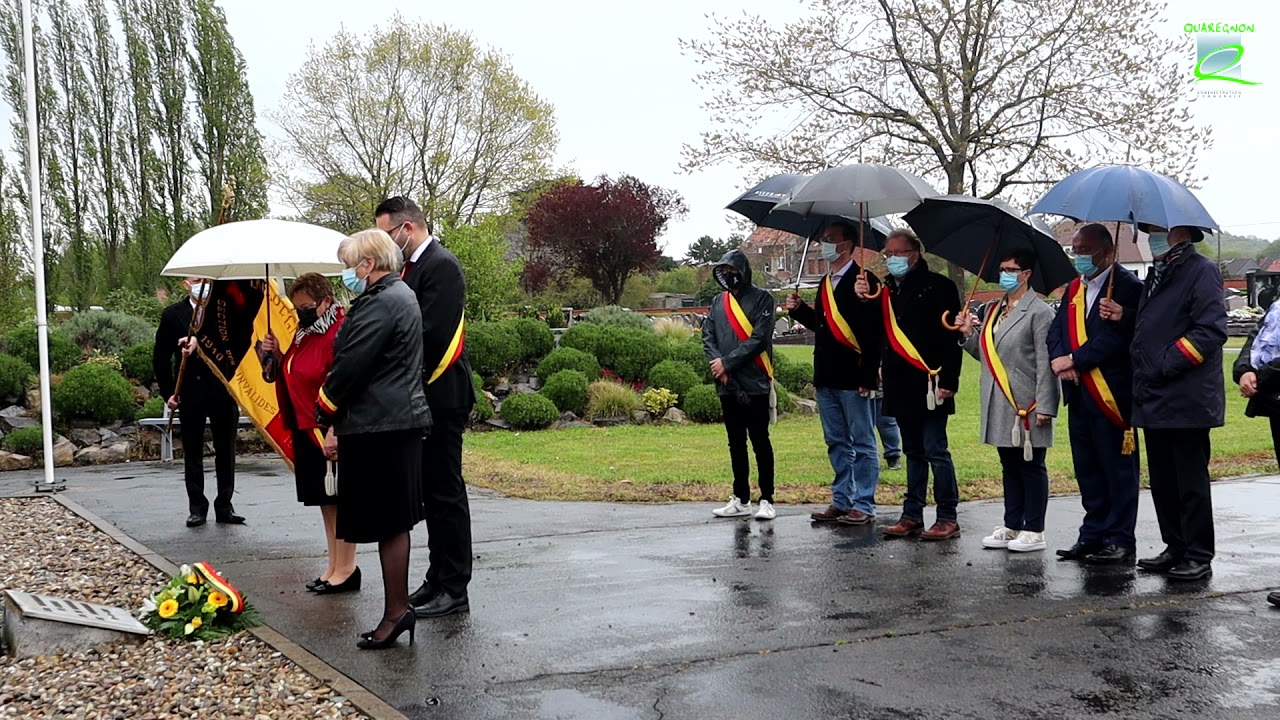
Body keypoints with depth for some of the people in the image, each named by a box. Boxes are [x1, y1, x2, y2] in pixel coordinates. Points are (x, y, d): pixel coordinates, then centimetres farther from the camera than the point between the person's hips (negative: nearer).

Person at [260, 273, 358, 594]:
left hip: (331, 431, -9)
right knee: (325, 499, 14)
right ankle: (334, 566, 23)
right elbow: (295, 374, 22)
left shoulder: (340, 332, -16)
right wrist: (277, 354, 3)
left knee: (339, 498, -1)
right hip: (307, 429, 9)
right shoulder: (306, 333, 12)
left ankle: (347, 569, 7)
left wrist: (334, 431, -25)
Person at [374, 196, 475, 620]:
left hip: (441, 396, -10)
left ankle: (454, 589, 4)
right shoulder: (414, 267, 14)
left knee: (445, 492, -3)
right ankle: (439, 579, 24)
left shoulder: (441, 265, -13)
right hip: (423, 396, 10)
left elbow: (431, 333, -22)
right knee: (432, 490, 15)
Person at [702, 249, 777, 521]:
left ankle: (767, 500, 3)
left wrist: (727, 362, -14)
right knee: (736, 443, 11)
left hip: (755, 384, -6)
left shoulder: (761, 299, -3)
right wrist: (716, 363, -10)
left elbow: (759, 339, -13)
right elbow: (707, 337, 9)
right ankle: (741, 499, 18)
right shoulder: (718, 303, 14)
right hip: (727, 385, 6)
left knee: (760, 442, -2)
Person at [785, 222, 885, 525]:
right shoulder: (825, 284, 16)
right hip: (827, 379, 9)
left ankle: (864, 506, 5)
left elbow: (874, 332, -16)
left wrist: (868, 376, -20)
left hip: (854, 379, -9)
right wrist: (800, 309, 7)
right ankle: (841, 501, 21)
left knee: (863, 443, 1)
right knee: (837, 443, 14)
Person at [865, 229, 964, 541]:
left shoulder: (937, 286, -5)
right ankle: (912, 515, 17)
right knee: (913, 452, 13)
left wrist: (948, 381, -17)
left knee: (935, 450, -5)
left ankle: (948, 518, 1)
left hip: (929, 384, -7)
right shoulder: (886, 290, 15)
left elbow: (951, 336, -10)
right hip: (900, 385, 7)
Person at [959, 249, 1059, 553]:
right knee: (1009, 467, 14)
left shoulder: (1039, 312, -9)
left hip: (1026, 405, -7)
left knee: (1030, 467, 2)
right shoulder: (993, 309, 14)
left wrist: (1044, 406, -17)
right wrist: (968, 334, 1)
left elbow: (1045, 363, -13)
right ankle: (1012, 527, 22)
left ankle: (1033, 531, 9)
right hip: (1000, 404, 7)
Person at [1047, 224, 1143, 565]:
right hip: (1079, 393, 8)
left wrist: (1074, 360, -15)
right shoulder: (1074, 287, 16)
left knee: (1118, 469, 0)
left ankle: (1120, 540, 5)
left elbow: (1116, 338, -19)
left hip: (1111, 394, -8)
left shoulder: (1127, 286, -10)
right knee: (1087, 469, 13)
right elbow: (1057, 328, 11)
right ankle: (1093, 535, 22)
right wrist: (1058, 358, -8)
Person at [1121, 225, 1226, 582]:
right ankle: (1176, 548, 24)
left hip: (1186, 401, -9)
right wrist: (1124, 318, 8)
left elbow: (1212, 330, -19)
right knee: (1162, 481, 14)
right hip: (1154, 401, 9)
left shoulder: (1200, 271, -10)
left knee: (1191, 482, -1)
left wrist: (1166, 365, -19)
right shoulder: (1157, 274, 18)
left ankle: (1199, 557, 8)